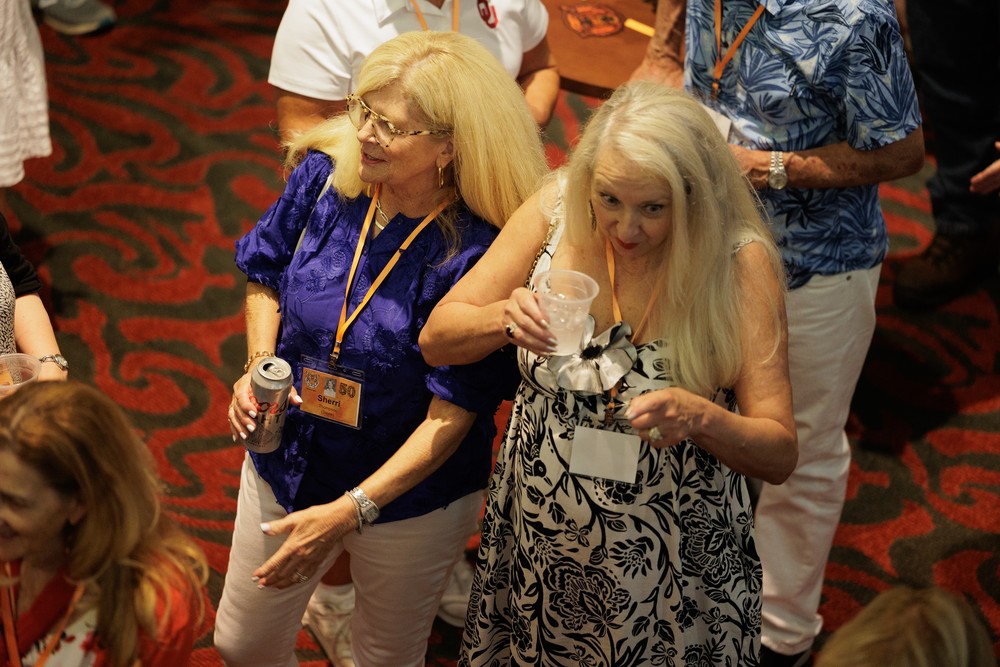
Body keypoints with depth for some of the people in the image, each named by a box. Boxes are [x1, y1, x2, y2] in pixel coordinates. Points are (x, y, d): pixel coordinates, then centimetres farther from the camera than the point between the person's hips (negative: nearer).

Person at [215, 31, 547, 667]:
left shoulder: (480, 253, -28)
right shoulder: (324, 175, -14)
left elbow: (453, 416, -25)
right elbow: (265, 274, 6)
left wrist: (349, 512, -29)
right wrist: (259, 365, -11)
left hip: (411, 494, -4)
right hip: (287, 466, 4)